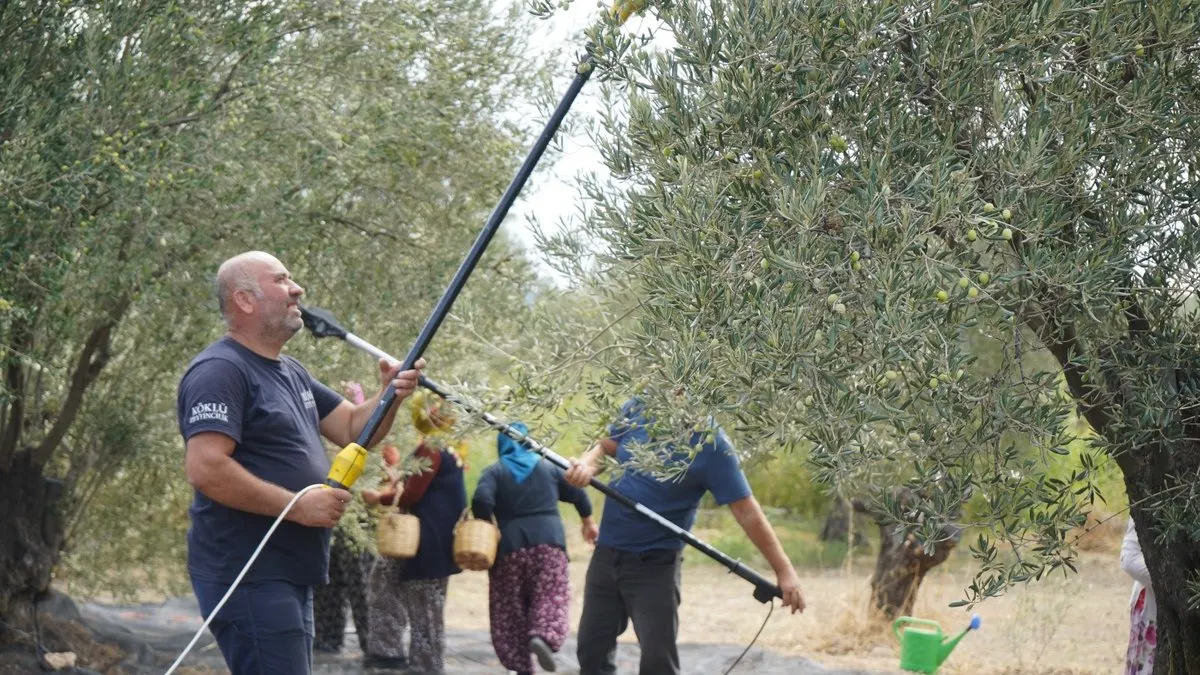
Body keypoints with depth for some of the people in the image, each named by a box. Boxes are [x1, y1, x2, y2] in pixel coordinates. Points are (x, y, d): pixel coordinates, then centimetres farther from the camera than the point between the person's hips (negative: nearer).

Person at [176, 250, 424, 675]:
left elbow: (353, 430, 18)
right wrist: (298, 506, -20)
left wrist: (390, 394, -2)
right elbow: (205, 468, -23)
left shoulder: (291, 372, 17)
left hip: (290, 574, 10)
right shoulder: (219, 370, -13)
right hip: (248, 575, -10)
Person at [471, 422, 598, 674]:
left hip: (510, 545, -1)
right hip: (548, 541, 1)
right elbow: (578, 495, 24)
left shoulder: (494, 472, 6)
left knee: (510, 608, 9)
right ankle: (543, 637, -31)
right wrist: (588, 522, 40)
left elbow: (481, 501, -12)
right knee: (552, 598, -2)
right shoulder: (548, 468, 16)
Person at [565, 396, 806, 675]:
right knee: (592, 649, 12)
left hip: (655, 561, -5)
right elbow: (604, 446, 9)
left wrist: (783, 569, -21)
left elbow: (746, 510, -18)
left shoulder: (711, 444, -18)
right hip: (607, 551, 6)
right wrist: (587, 465, -16)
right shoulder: (637, 408, -3)